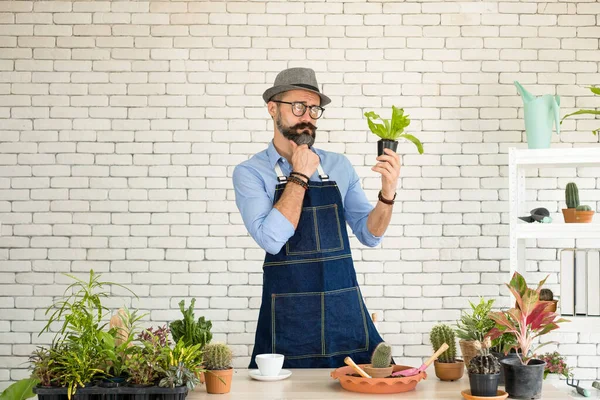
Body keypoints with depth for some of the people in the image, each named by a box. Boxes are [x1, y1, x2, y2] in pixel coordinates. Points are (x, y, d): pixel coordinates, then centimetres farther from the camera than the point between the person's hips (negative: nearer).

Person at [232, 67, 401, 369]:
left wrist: (387, 194, -9)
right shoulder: (250, 172, -3)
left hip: (346, 313, 3)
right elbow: (271, 239, -17)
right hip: (288, 319, -3)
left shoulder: (339, 166, 8)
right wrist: (299, 176, -12)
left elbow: (369, 234, 9)